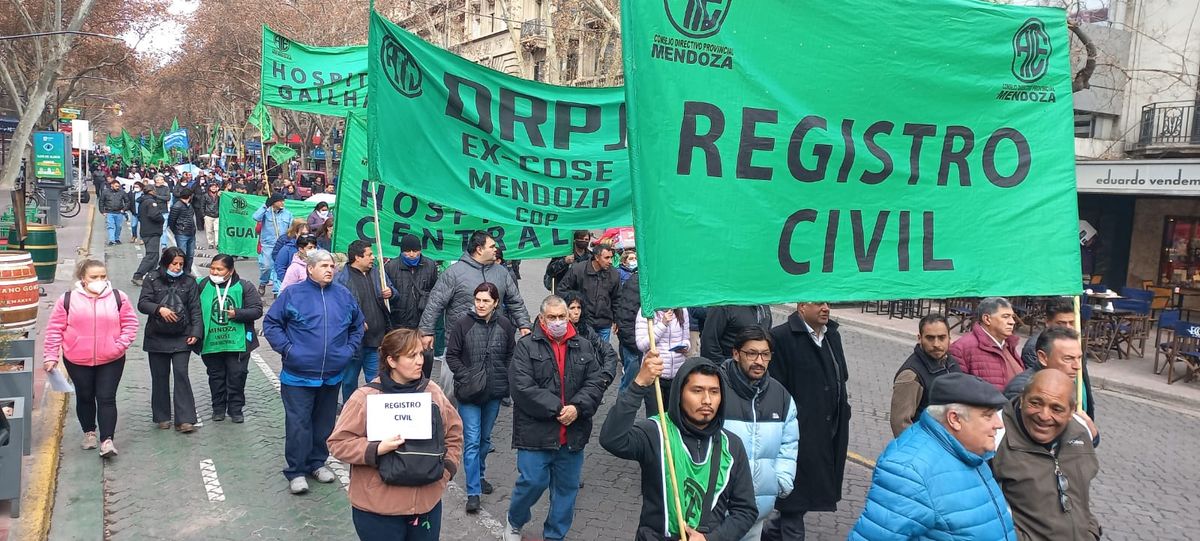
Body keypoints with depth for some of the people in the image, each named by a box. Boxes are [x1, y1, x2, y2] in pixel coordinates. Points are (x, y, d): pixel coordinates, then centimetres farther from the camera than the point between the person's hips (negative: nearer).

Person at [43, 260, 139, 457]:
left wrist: (120, 346, -12)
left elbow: (130, 324, 1)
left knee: (106, 398, -3)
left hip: (111, 360, -1)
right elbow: (54, 329, 0)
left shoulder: (119, 298, -2)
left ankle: (107, 440, -2)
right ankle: (89, 433, 34)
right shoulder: (67, 300, -3)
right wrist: (50, 356, -3)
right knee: (85, 397, 15)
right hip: (77, 361, 1)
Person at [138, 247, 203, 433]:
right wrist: (159, 309, -22)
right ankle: (162, 417, 21)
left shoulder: (189, 281, 3)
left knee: (181, 374, -8)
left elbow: (195, 309, 2)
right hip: (157, 337, 1)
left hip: (182, 337, -1)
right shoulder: (152, 279, 2)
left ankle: (185, 419, -7)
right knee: (160, 377, 9)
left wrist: (196, 332, -7)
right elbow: (142, 303, -3)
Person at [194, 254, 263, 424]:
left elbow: (257, 310, -5)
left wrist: (237, 313, -20)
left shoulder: (244, 286, -5)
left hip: (237, 341, -2)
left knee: (237, 376, 3)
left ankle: (236, 408, 18)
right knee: (216, 376, 14)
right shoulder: (202, 285, 1)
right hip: (211, 342, 2)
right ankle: (218, 408, 29)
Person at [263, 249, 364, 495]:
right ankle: (296, 471, 12)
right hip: (298, 375, -4)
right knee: (298, 424, 0)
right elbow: (270, 324, -1)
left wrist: (349, 349, 7)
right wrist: (287, 349, -10)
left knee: (324, 423, 15)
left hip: (332, 375, 4)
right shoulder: (292, 294, -5)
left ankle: (317, 462, 31)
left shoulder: (344, 295, 5)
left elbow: (357, 326, 18)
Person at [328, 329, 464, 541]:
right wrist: (377, 449, -22)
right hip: (378, 509, -4)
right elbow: (338, 442, -9)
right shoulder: (365, 397, -11)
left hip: (428, 502, 4)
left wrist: (447, 469, 3)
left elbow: (454, 432, 13)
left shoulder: (433, 391, 3)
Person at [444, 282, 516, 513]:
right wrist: (466, 377, -13)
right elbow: (451, 355, -3)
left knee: (485, 438, 18)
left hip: (494, 391, 3)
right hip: (469, 391, -3)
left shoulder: (505, 326, -1)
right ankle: (473, 492, 0)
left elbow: (511, 355, 11)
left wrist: (505, 378, 2)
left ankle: (480, 475, 40)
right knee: (472, 440, -5)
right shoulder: (463, 325, -9)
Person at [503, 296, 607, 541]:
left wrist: (577, 408, -15)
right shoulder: (527, 346, -4)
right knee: (533, 482, -3)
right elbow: (522, 388, -14)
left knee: (567, 487, 11)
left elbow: (595, 383, 2)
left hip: (572, 435, 4)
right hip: (536, 432, -4)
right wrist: (557, 409, -17)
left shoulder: (584, 347, 9)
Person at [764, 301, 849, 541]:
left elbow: (841, 379, 18)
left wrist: (841, 418, 13)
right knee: (796, 500, 4)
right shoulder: (781, 337, -14)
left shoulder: (833, 335, 10)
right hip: (800, 435, -7)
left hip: (829, 436, 8)